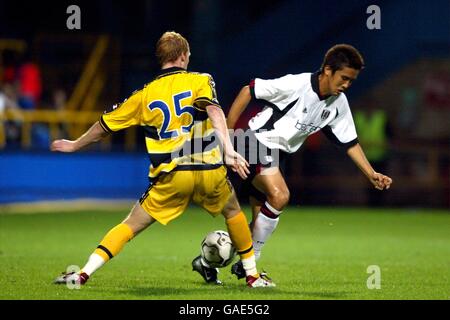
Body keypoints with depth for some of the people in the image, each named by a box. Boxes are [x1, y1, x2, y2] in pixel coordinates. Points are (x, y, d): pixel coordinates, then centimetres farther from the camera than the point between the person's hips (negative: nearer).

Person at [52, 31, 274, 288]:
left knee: (132, 224, 6)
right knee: (233, 211, 28)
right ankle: (252, 275, 31)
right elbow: (214, 111, -15)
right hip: (209, 171, 0)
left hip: (171, 176, 0)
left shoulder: (145, 95, 11)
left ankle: (83, 274, -7)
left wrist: (75, 145, 33)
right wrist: (229, 151, -24)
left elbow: (105, 125, 17)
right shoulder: (200, 81, 5)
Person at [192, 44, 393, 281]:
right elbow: (248, 91, -16)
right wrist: (226, 132, -15)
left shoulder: (338, 103, 0)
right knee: (279, 195, -27)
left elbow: (350, 142, 9)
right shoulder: (296, 85, -21)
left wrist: (372, 175, -1)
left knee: (262, 221, 5)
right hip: (256, 142, -8)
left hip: (277, 155, 8)